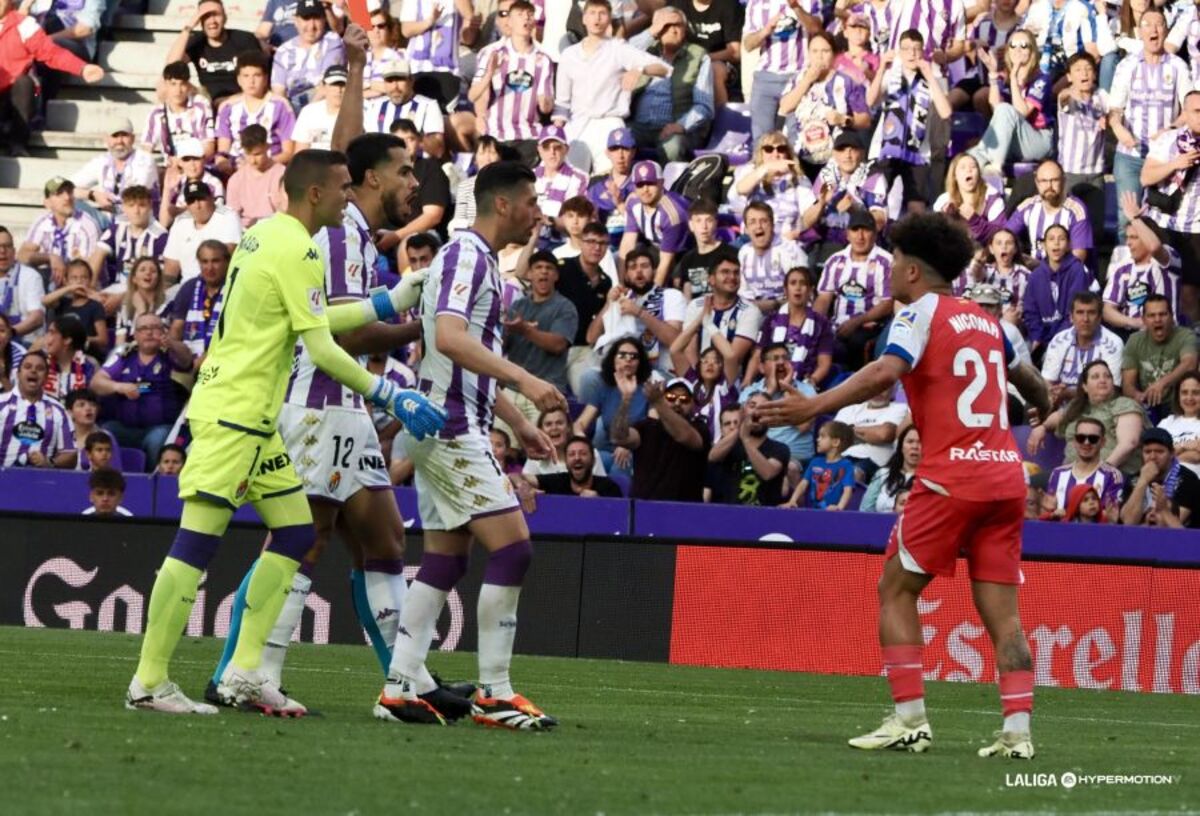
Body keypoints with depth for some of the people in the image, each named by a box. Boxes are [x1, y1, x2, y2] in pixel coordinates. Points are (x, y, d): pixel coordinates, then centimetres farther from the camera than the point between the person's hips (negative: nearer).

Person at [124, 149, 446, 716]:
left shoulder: (263, 235, 15)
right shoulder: (297, 252, -14)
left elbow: (307, 319, 24)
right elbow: (322, 349, -16)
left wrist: (386, 305, 26)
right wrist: (391, 397, -11)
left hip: (251, 419, 11)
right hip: (232, 414, -11)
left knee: (295, 531, 10)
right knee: (197, 542, -10)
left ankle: (245, 670, 9)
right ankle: (149, 682, -11)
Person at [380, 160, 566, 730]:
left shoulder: (478, 260, 19)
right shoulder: (466, 255, -13)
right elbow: (449, 338, -29)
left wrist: (519, 424, 30)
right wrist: (523, 379, -36)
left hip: (451, 429, 11)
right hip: (451, 425, -11)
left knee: (444, 559, 9)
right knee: (512, 547, -12)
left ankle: (401, 688, 8)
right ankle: (493, 694, -11)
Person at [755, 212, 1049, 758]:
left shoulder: (921, 311, -2)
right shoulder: (984, 320, 18)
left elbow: (886, 371, -21)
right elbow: (1024, 376, 36)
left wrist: (814, 406, -27)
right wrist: (1046, 407, 58)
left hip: (951, 476, -6)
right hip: (1005, 474, 6)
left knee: (896, 590, 4)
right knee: (1001, 608, 5)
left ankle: (910, 719, -2)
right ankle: (1017, 729, -4)